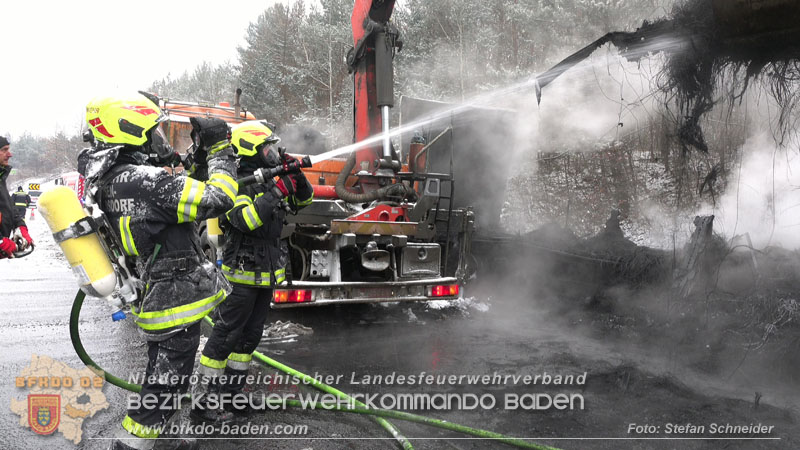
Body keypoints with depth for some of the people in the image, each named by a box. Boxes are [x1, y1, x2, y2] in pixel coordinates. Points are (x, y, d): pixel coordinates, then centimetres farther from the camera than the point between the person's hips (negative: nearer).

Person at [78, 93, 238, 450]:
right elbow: (217, 200, -28)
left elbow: (180, 192, 17)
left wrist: (200, 156, 10)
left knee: (163, 376, 25)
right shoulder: (143, 181, -24)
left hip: (156, 296, 10)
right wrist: (219, 150, -16)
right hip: (179, 300, -10)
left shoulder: (110, 181, 8)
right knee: (166, 380, 6)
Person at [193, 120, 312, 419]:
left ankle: (231, 393, 27)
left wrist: (297, 178, -4)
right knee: (225, 335, -2)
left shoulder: (269, 180, 10)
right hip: (243, 274, -9)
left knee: (250, 336, 15)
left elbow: (303, 200, 14)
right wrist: (277, 192, -32)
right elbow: (244, 220, -31)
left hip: (266, 276, 9)